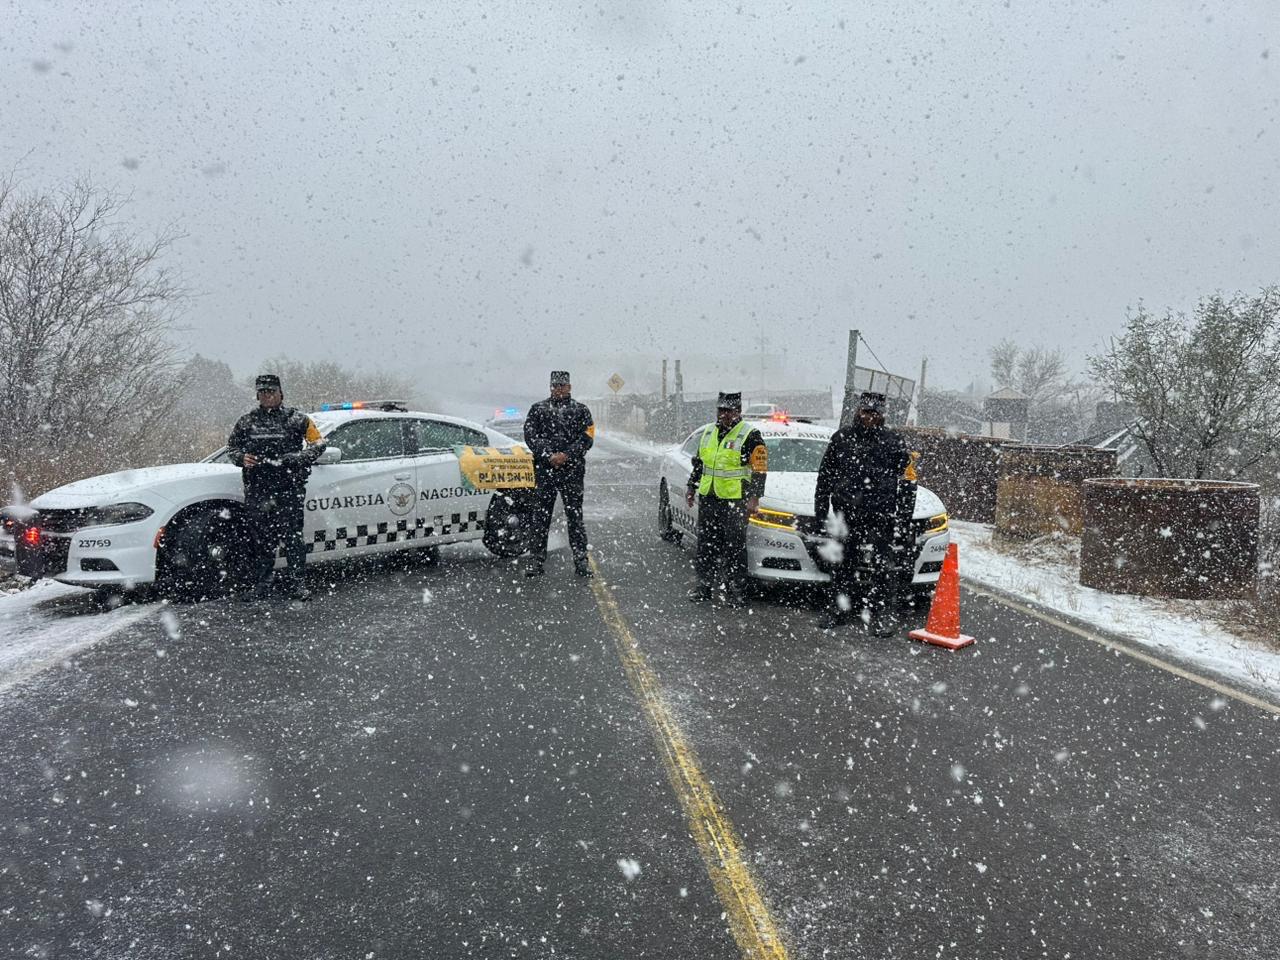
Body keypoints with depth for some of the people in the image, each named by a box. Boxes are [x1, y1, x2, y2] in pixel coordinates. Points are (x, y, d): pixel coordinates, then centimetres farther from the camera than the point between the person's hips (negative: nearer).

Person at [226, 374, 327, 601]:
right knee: (260, 539, 4)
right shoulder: (246, 421, 16)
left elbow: (318, 443, 5)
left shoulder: (296, 418, 7)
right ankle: (262, 585, 11)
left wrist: (297, 458, -10)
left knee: (293, 537, -1)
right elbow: (231, 447, 21)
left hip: (289, 488, -2)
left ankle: (297, 583, 7)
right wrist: (242, 458, -2)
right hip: (257, 490, 3)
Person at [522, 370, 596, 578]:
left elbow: (587, 438, 1)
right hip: (544, 470, 1)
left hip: (573, 470, 0)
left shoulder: (581, 410, 10)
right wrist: (548, 455, -11)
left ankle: (581, 561, 7)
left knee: (575, 516, 2)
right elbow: (530, 435, 2)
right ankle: (535, 561, 7)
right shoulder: (538, 409, 11)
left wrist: (566, 455, -12)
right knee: (540, 516, 2)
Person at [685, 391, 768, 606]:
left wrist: (754, 498, -14)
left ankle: (737, 591, 6)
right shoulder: (708, 432, 14)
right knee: (706, 545, 11)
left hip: (735, 501, -6)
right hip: (707, 498, 6)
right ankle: (705, 585, 22)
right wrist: (691, 487, 21)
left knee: (735, 547, -2)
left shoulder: (750, 435, -6)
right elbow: (698, 463, 24)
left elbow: (760, 469, -9)